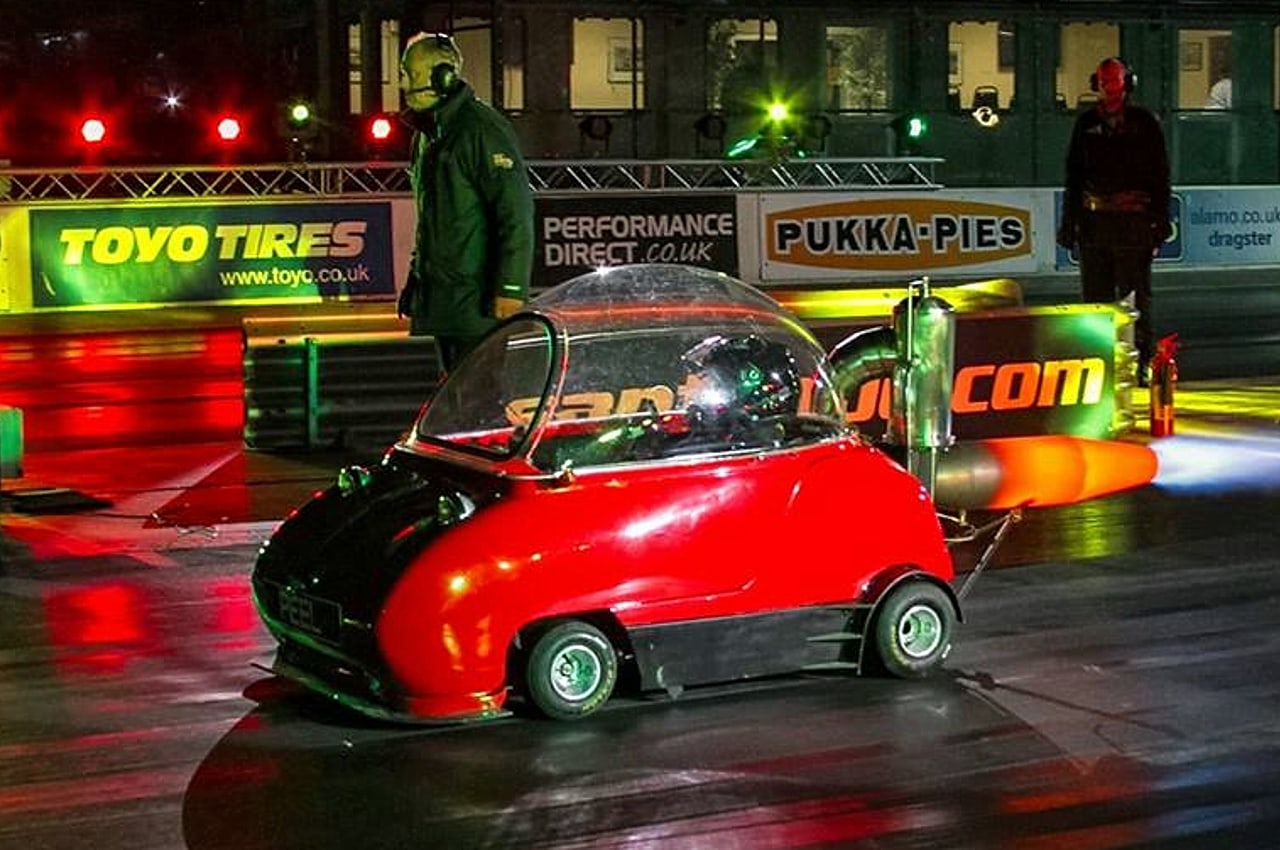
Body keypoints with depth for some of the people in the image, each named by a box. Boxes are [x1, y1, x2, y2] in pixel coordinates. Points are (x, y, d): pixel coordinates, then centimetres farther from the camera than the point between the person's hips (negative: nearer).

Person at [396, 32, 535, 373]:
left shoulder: (483, 130, -13)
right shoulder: (427, 134, 17)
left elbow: (516, 213, -18)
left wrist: (510, 289, -22)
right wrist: (416, 277, 24)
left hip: (477, 303, -10)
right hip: (439, 302, 10)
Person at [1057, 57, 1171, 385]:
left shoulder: (1144, 123, 4)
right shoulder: (1086, 124, 13)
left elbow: (1160, 175, 4)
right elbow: (1073, 174, 17)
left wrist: (1160, 222, -3)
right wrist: (1069, 222, 12)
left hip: (1133, 222, -3)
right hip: (1093, 219, 3)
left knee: (1135, 294, -4)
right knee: (1095, 295, 5)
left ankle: (1140, 364, 0)